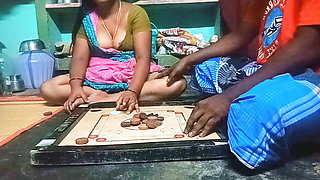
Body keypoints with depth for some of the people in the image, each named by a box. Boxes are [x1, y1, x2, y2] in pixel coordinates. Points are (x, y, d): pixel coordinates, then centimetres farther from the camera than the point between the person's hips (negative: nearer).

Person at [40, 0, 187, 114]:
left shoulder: (135, 13, -5)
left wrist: (132, 91, -30)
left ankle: (101, 99, -26)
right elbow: (80, 58, -4)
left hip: (133, 75, -1)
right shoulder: (87, 19, 5)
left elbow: (143, 57, -14)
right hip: (98, 78, 2)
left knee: (177, 82, -29)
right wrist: (76, 87, -25)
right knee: (47, 88, -17)